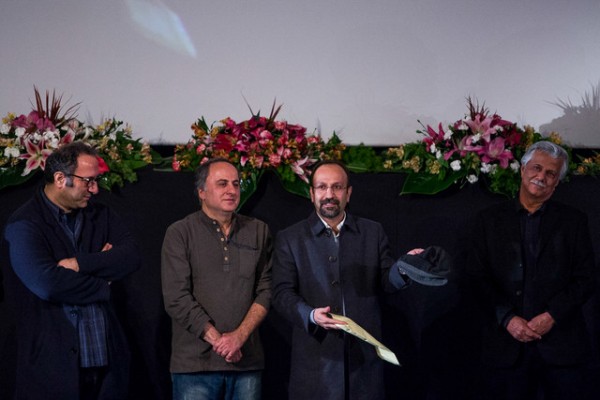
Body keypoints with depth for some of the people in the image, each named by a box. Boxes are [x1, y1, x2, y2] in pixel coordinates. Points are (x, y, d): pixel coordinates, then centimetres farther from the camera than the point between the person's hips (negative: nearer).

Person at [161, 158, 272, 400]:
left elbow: (266, 290, 6)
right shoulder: (180, 234, 1)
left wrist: (240, 335, -8)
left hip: (247, 361, 3)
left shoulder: (259, 232, 11)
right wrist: (217, 340, -11)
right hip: (195, 362, -3)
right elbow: (176, 298, -6)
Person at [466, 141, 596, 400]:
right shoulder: (490, 220, 9)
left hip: (561, 345, 0)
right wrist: (507, 318, -10)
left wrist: (552, 316, -11)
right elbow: (478, 277, 3)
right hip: (507, 344, 0)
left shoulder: (573, 221, 8)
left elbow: (585, 279, 2)